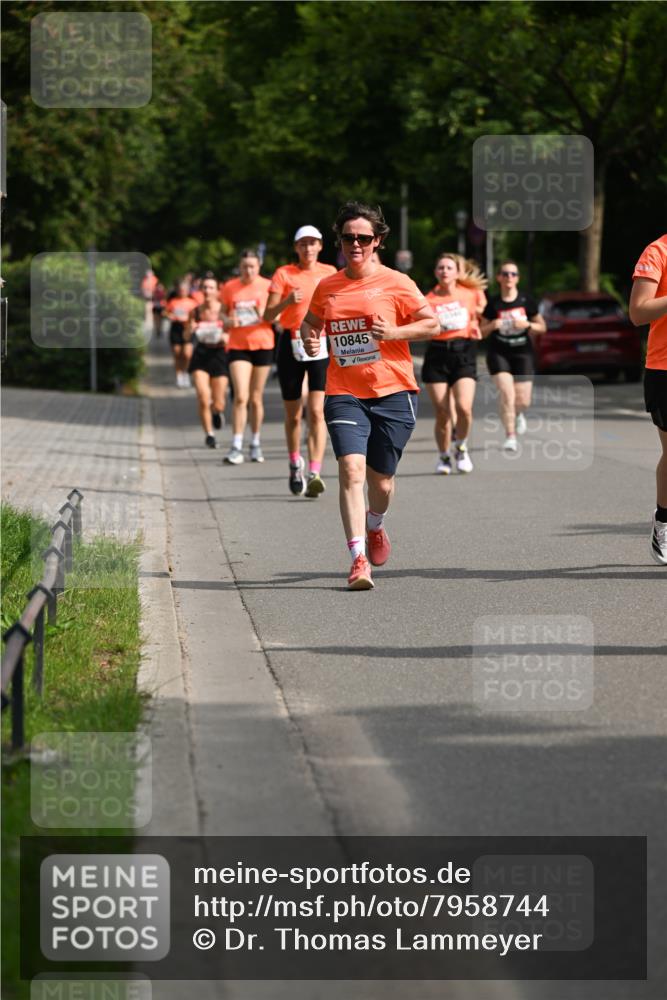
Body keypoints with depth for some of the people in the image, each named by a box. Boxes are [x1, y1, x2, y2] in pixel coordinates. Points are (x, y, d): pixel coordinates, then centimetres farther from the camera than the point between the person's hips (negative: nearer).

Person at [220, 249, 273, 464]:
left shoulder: (267, 286, 2)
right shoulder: (229, 288, 4)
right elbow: (223, 313, 13)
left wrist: (266, 315, -15)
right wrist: (228, 321, -9)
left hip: (262, 344, 0)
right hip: (237, 346, 0)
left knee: (256, 398, 8)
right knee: (240, 397, -12)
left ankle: (256, 444, 21)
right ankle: (236, 448, -13)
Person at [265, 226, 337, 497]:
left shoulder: (329, 273, 7)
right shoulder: (284, 274, 0)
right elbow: (268, 316, -6)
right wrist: (287, 301, -22)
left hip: (321, 345, 0)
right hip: (291, 344, 0)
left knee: (317, 411, -15)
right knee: (293, 414, 8)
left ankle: (314, 474, -20)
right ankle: (295, 464, 32)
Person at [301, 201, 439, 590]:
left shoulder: (396, 283, 0)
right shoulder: (327, 288, 9)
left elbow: (432, 324, 3)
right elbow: (311, 321, 27)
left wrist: (394, 332, -13)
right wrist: (309, 338, 3)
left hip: (393, 392, -1)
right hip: (344, 394, 1)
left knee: (382, 480, 6)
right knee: (351, 469, -18)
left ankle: (375, 526, 42)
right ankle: (358, 559, -20)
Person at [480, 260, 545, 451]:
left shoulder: (526, 301, 0)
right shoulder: (492, 303, -1)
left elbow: (542, 327, 7)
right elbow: (482, 332, 5)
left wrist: (528, 324, -13)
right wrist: (492, 325, -16)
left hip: (523, 353, 1)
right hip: (499, 353, -1)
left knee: (523, 401, 1)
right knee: (507, 394, -19)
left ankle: (517, 414, 38)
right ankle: (510, 437, -13)